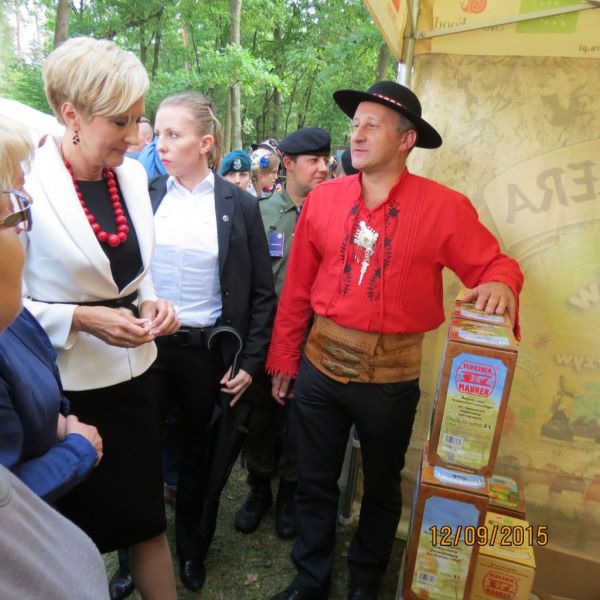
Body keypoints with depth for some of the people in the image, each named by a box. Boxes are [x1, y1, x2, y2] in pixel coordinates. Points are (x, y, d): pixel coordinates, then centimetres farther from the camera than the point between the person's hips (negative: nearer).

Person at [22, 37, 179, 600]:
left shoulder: (133, 174, 3)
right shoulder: (24, 180, -15)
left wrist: (151, 303, -2)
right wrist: (81, 319, -19)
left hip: (133, 369, 5)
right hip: (64, 384, -4)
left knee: (146, 516, 16)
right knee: (76, 528, 15)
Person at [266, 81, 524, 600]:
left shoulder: (443, 207, -9)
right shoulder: (323, 198, -1)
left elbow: (493, 264, -2)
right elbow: (297, 289, 3)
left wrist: (500, 283, -27)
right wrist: (283, 359, 8)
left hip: (391, 373, -2)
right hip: (321, 363, 2)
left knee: (381, 486, 19)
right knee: (315, 481, 17)